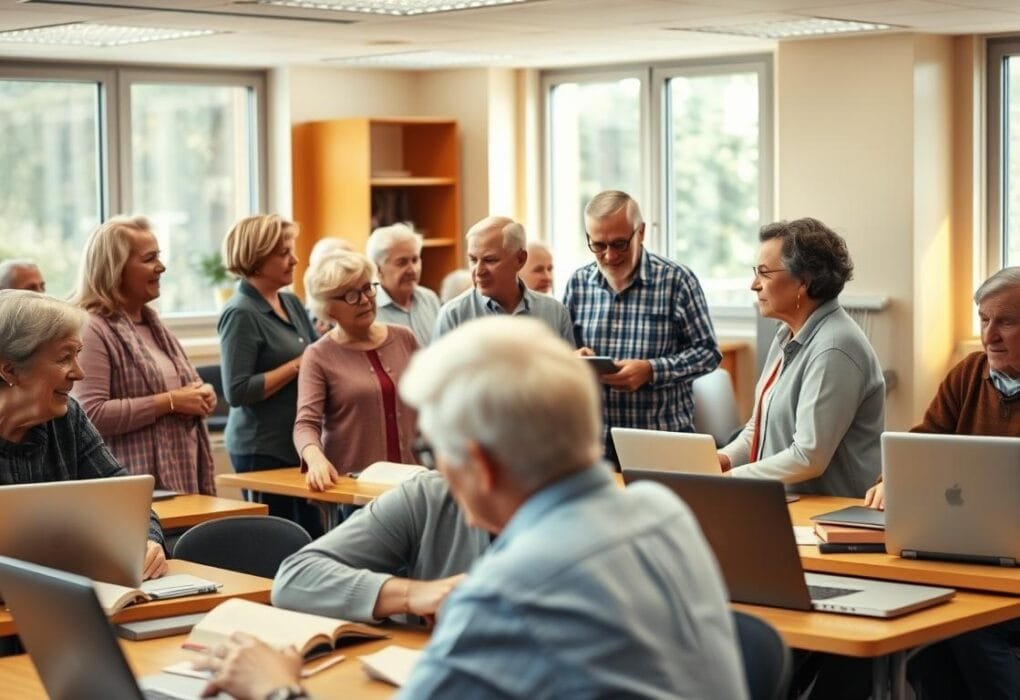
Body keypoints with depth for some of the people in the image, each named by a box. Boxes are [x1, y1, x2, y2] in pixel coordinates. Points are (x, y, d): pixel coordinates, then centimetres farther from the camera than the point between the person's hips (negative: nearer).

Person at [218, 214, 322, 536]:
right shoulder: (241, 314, -13)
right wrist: (298, 366, -15)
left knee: (313, 537, 6)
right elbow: (237, 392, -18)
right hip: (263, 450, -7)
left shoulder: (291, 303, 10)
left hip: (296, 445, 8)